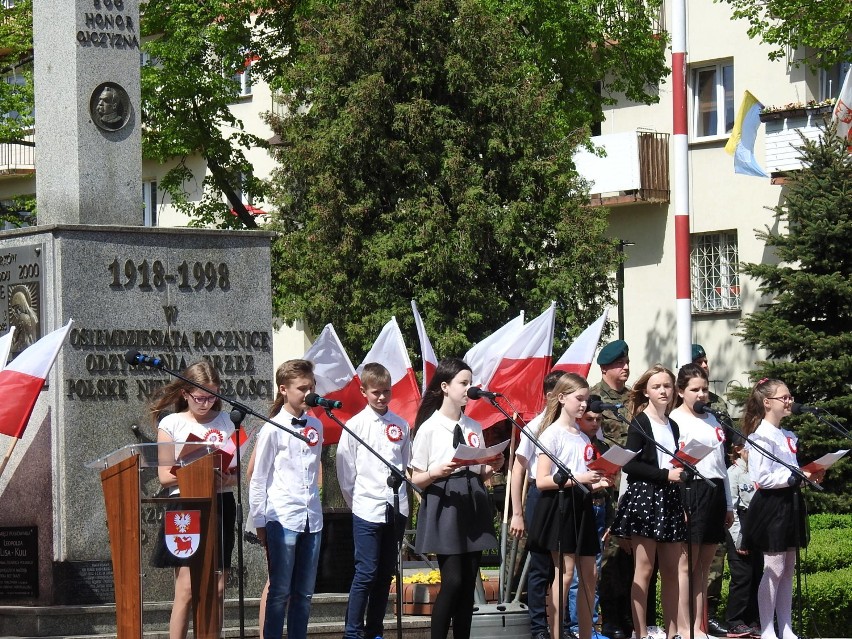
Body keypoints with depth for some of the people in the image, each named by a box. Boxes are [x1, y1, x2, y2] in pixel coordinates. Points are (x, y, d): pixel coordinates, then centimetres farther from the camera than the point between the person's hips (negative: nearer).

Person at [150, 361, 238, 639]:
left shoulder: (224, 421, 11)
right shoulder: (171, 423, 2)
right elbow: (165, 476, -3)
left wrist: (228, 478, -11)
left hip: (220, 505, 3)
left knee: (217, 590, 2)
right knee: (187, 587, -10)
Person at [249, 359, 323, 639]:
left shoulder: (316, 426, 9)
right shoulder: (273, 429, -5)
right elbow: (258, 479, -2)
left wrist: (314, 505, 13)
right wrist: (259, 521, -3)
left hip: (311, 518, 5)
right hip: (282, 519, -5)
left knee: (304, 593, 8)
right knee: (280, 592, -2)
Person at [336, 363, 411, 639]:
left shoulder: (401, 425, 7)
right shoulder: (355, 425, -2)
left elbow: (407, 466, 13)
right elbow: (345, 471, 2)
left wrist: (403, 500, 8)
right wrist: (356, 502, 4)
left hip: (396, 510, 4)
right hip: (367, 511, -4)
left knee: (385, 574, 8)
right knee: (366, 573, -7)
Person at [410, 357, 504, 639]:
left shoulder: (474, 427, 12)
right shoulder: (429, 428, -5)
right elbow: (416, 479, -4)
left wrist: (492, 467, -3)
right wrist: (437, 473, -23)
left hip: (472, 506, 6)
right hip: (444, 506, -6)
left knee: (468, 583, 4)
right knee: (452, 581, -13)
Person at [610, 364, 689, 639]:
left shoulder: (672, 426, 17)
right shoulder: (639, 423, -4)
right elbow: (629, 464, -13)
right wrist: (665, 474, -17)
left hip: (669, 500, 7)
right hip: (643, 496, -7)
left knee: (673, 569, 5)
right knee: (643, 569, -5)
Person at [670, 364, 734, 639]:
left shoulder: (711, 420, 18)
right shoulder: (675, 419, -4)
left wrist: (728, 504, 20)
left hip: (714, 493, 7)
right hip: (689, 491, -7)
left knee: (704, 566, 8)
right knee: (687, 566, -7)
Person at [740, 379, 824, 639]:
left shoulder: (789, 437, 15)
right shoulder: (761, 437, -13)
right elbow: (763, 478, -20)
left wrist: (808, 475, 4)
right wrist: (797, 475, -22)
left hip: (790, 503, 9)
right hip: (771, 506, -9)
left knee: (788, 569, 10)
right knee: (773, 569, -7)